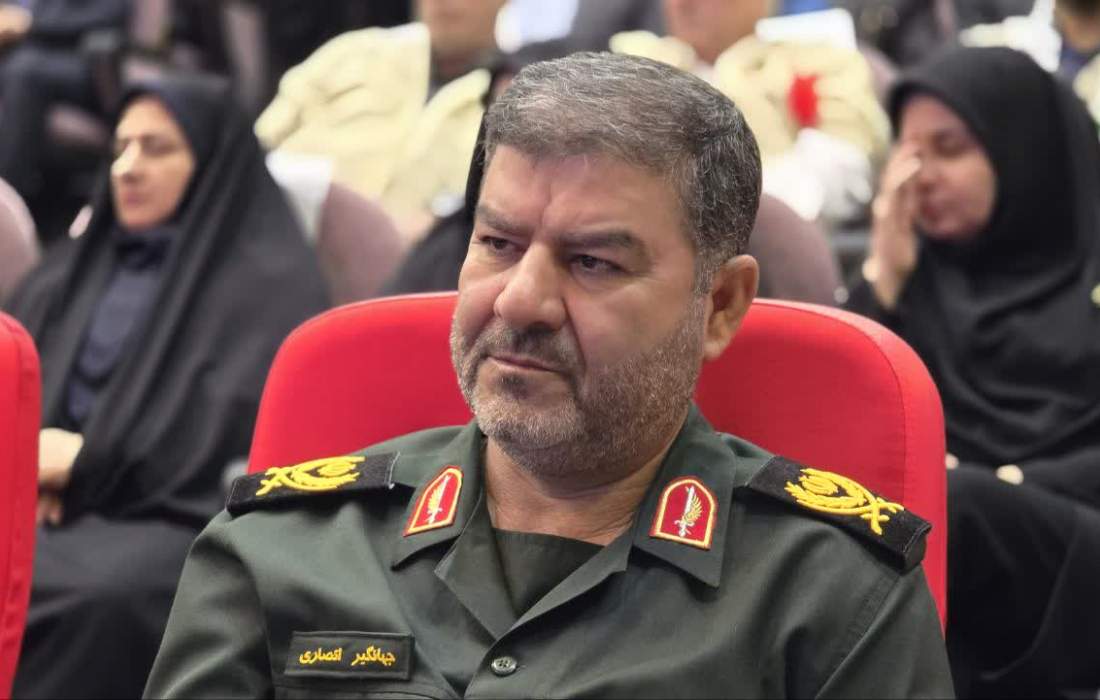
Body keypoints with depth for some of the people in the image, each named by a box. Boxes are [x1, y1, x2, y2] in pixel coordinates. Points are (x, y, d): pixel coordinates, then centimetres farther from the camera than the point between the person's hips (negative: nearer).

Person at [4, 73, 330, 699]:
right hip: (53, 504, 5)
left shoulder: (270, 282, 5)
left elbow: (244, 427, -8)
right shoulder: (73, 270, 25)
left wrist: (90, 463, -10)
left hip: (180, 511, -5)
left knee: (101, 597, -37)